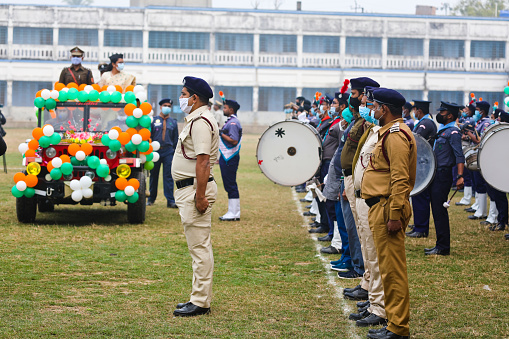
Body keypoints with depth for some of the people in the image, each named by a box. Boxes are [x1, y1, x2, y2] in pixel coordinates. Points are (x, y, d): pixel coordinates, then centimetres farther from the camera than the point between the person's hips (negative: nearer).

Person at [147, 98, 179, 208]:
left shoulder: (173, 122, 13)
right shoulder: (153, 121, 7)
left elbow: (175, 139, 15)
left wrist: (176, 153, 9)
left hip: (168, 151, 1)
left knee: (168, 176, -5)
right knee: (153, 175, 7)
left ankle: (170, 201, -7)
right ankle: (151, 199, 20)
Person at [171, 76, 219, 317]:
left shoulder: (200, 122, -17)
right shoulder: (195, 120, 17)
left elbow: (202, 161, -23)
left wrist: (200, 197, -26)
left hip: (195, 189, -11)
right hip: (189, 189, 11)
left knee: (200, 247, -7)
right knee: (199, 247, 15)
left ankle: (200, 302, -4)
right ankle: (201, 298, 22)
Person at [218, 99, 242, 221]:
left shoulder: (233, 123, -16)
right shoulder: (231, 121, 17)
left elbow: (234, 141, -24)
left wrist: (221, 133, -19)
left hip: (229, 159, -11)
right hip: (227, 158, 11)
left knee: (230, 185, -7)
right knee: (230, 185, 12)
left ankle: (233, 213, -5)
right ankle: (234, 213, 16)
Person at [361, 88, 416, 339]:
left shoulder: (396, 135, -16)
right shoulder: (389, 133, 18)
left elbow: (400, 179, -22)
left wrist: (394, 215, -25)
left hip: (387, 208, -11)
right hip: (380, 207, 11)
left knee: (392, 270, -7)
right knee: (389, 268, 14)